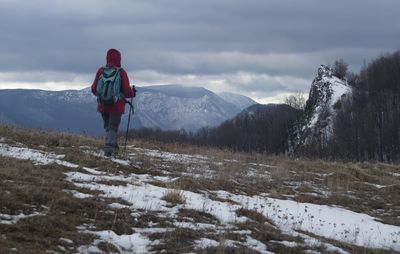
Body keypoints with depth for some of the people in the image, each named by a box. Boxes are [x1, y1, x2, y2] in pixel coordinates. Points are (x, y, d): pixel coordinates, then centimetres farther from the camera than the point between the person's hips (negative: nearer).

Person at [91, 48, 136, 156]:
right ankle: (109, 147, -11)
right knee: (113, 127, 4)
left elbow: (94, 89, 1)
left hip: (103, 105, 3)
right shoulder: (121, 72, -10)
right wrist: (132, 93, 10)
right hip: (117, 105, -3)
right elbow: (127, 91, -12)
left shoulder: (100, 70, -2)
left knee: (108, 127, 19)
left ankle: (114, 146, 21)